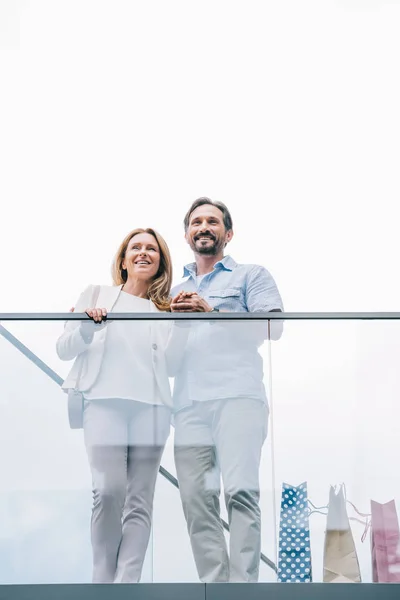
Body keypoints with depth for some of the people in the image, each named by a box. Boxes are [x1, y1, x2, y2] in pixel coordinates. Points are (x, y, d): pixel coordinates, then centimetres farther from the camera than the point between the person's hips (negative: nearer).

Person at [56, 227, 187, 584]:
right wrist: (87, 326, -6)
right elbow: (64, 349, 12)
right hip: (104, 401, -2)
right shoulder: (97, 295, 16)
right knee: (109, 491, -16)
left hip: (152, 405, 2)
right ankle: (103, 581, -3)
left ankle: (127, 584, -6)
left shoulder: (164, 309, 19)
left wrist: (181, 322, 1)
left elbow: (171, 364, 10)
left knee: (140, 500, -6)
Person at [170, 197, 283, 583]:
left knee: (240, 490, -19)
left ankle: (243, 586, -19)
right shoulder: (177, 291, 30)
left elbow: (271, 326, 0)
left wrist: (212, 312, -9)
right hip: (189, 403, 5)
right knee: (196, 499, -6)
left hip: (237, 395, -4)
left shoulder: (250, 276, 16)